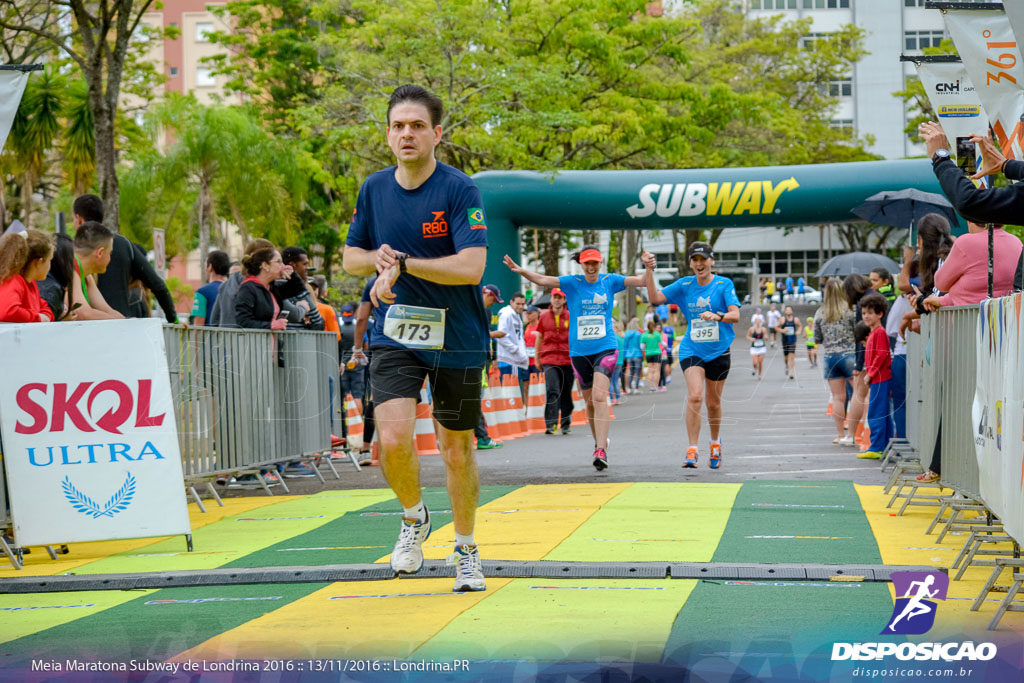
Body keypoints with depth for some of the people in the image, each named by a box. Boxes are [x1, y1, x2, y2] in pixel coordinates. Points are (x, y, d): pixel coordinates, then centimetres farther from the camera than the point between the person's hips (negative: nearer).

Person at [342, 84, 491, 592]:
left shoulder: (460, 189, -11)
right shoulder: (374, 189, 3)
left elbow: (471, 266, -21)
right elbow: (350, 256, 16)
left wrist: (403, 264, -20)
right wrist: (377, 258, -6)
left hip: (456, 339, -2)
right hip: (394, 335, 2)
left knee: (457, 450, 9)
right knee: (392, 439, -17)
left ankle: (465, 550, 30)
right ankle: (413, 517, 13)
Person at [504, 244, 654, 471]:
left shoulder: (610, 281, 3)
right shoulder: (573, 283, 1)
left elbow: (641, 281, 4)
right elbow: (542, 280, -7)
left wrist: (649, 269, -17)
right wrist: (520, 270, -24)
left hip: (605, 348, -2)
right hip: (579, 351, 2)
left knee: (599, 396, -18)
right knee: (590, 402, 10)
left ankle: (601, 451, -23)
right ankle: (600, 441, 33)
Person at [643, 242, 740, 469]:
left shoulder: (724, 284, -6)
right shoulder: (685, 285, 2)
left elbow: (735, 315, -17)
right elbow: (655, 298, -1)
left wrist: (717, 316, -37)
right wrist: (650, 272, -12)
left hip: (718, 351, 0)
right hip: (691, 350, 0)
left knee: (713, 403, 12)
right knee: (695, 396, -20)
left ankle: (715, 442, 38)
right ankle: (692, 450, -18)